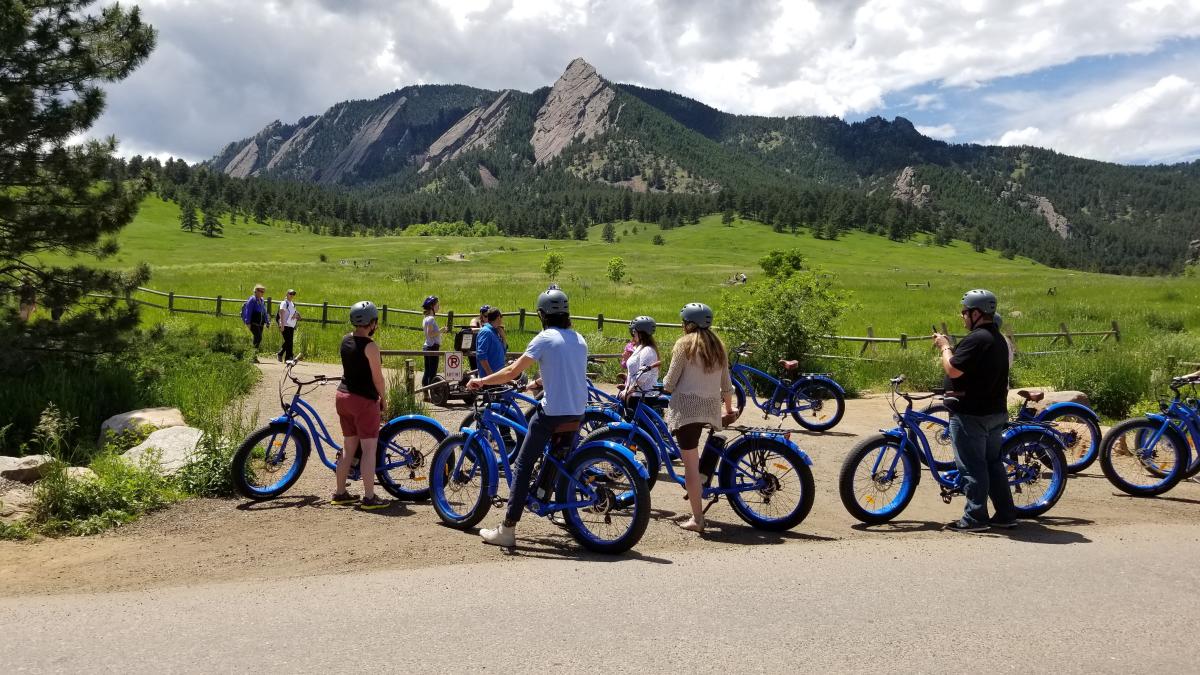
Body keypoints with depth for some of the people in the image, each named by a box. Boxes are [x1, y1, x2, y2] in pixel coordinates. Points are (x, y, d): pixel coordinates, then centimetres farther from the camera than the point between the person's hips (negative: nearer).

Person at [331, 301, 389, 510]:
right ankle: (369, 498, 1)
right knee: (369, 449, -2)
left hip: (343, 396, 8)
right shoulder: (370, 346, -16)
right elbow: (377, 377, -12)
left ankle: (339, 493, 22)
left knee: (348, 448, 16)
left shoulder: (346, 340, 7)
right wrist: (383, 399, -1)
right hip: (364, 400, -8)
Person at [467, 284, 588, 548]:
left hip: (552, 412, -7)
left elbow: (512, 371, -10)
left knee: (524, 464, -1)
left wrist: (480, 381, 1)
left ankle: (507, 529, -1)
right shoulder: (579, 339, 12)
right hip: (577, 413, 7)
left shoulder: (544, 338, -7)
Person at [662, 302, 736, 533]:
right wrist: (729, 409, 30)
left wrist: (665, 386, 16)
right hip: (711, 409, 6)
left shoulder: (684, 344, -5)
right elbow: (726, 384, 16)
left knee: (690, 464, -2)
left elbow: (669, 384, -7)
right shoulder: (718, 346, 12)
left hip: (687, 406, -6)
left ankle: (697, 518, 1)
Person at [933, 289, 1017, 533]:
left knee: (972, 466, -2)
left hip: (971, 414, -10)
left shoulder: (976, 339, -20)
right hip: (996, 412, 10)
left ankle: (975, 518, 4)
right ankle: (1006, 515, 22)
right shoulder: (998, 339, 14)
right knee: (993, 463, 16)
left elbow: (953, 370, -21)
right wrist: (949, 348, 13)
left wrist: (945, 347, -7)